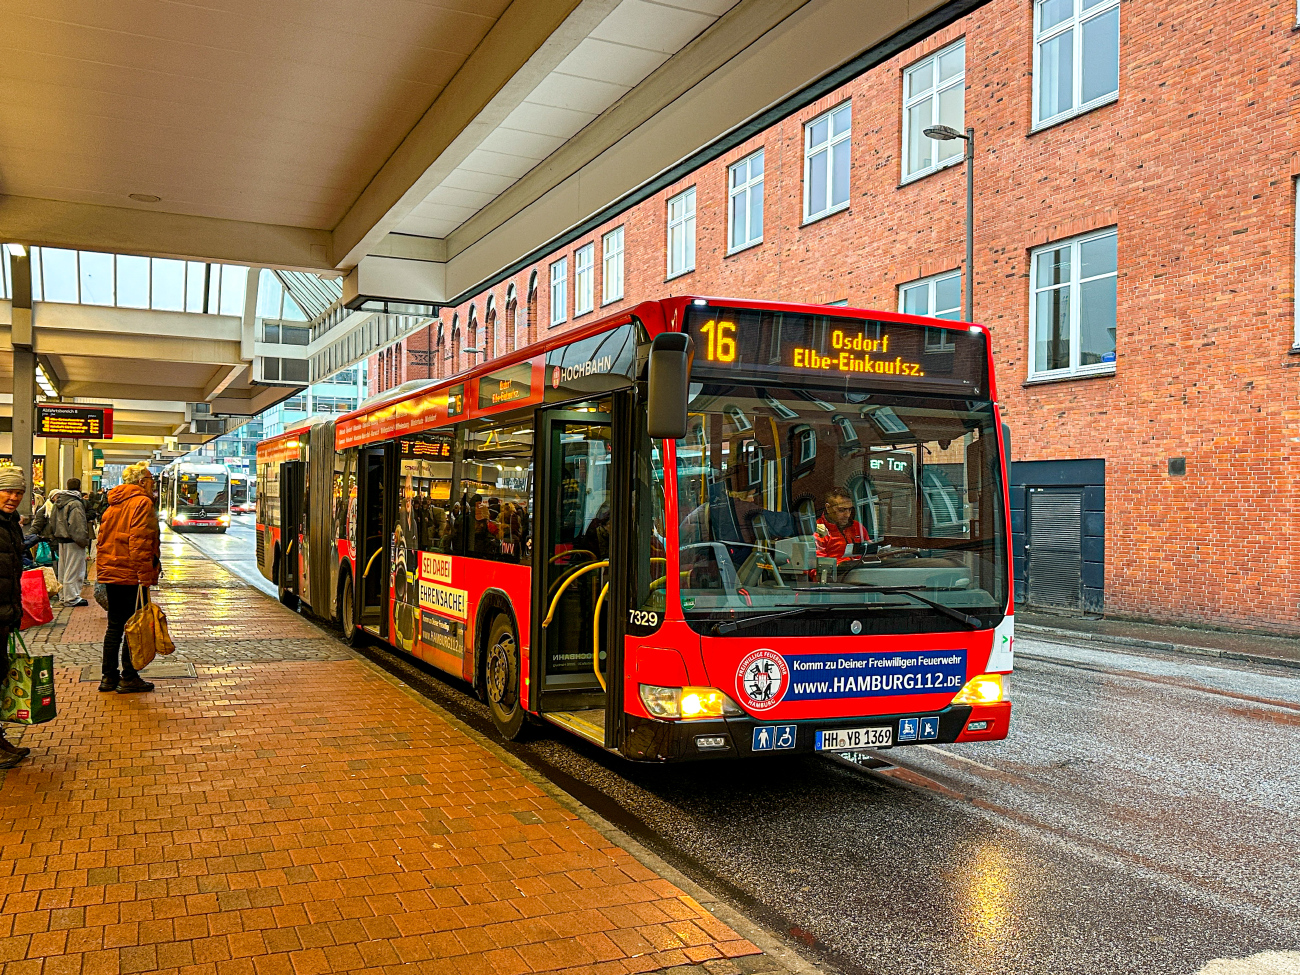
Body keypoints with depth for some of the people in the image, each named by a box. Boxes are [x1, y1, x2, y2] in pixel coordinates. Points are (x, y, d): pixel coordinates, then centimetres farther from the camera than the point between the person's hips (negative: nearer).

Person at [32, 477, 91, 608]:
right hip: (73, 542, -9)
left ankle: (63, 596, 24)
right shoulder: (76, 504, -16)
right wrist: (84, 541, -16)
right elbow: (79, 526, -21)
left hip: (61, 540, 9)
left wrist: (52, 537, 24)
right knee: (74, 569, -5)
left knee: (63, 568, 16)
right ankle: (72, 598, -4)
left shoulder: (57, 504, 12)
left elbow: (51, 522, 18)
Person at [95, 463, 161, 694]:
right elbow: (140, 542, -19)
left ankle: (108, 676, 19)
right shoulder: (142, 503, -11)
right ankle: (128, 678, 4)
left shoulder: (113, 504, 14)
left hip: (110, 572, 8)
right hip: (131, 575, -8)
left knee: (115, 625, 15)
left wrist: (102, 570, 21)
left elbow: (102, 539, 16)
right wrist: (146, 577, -20)